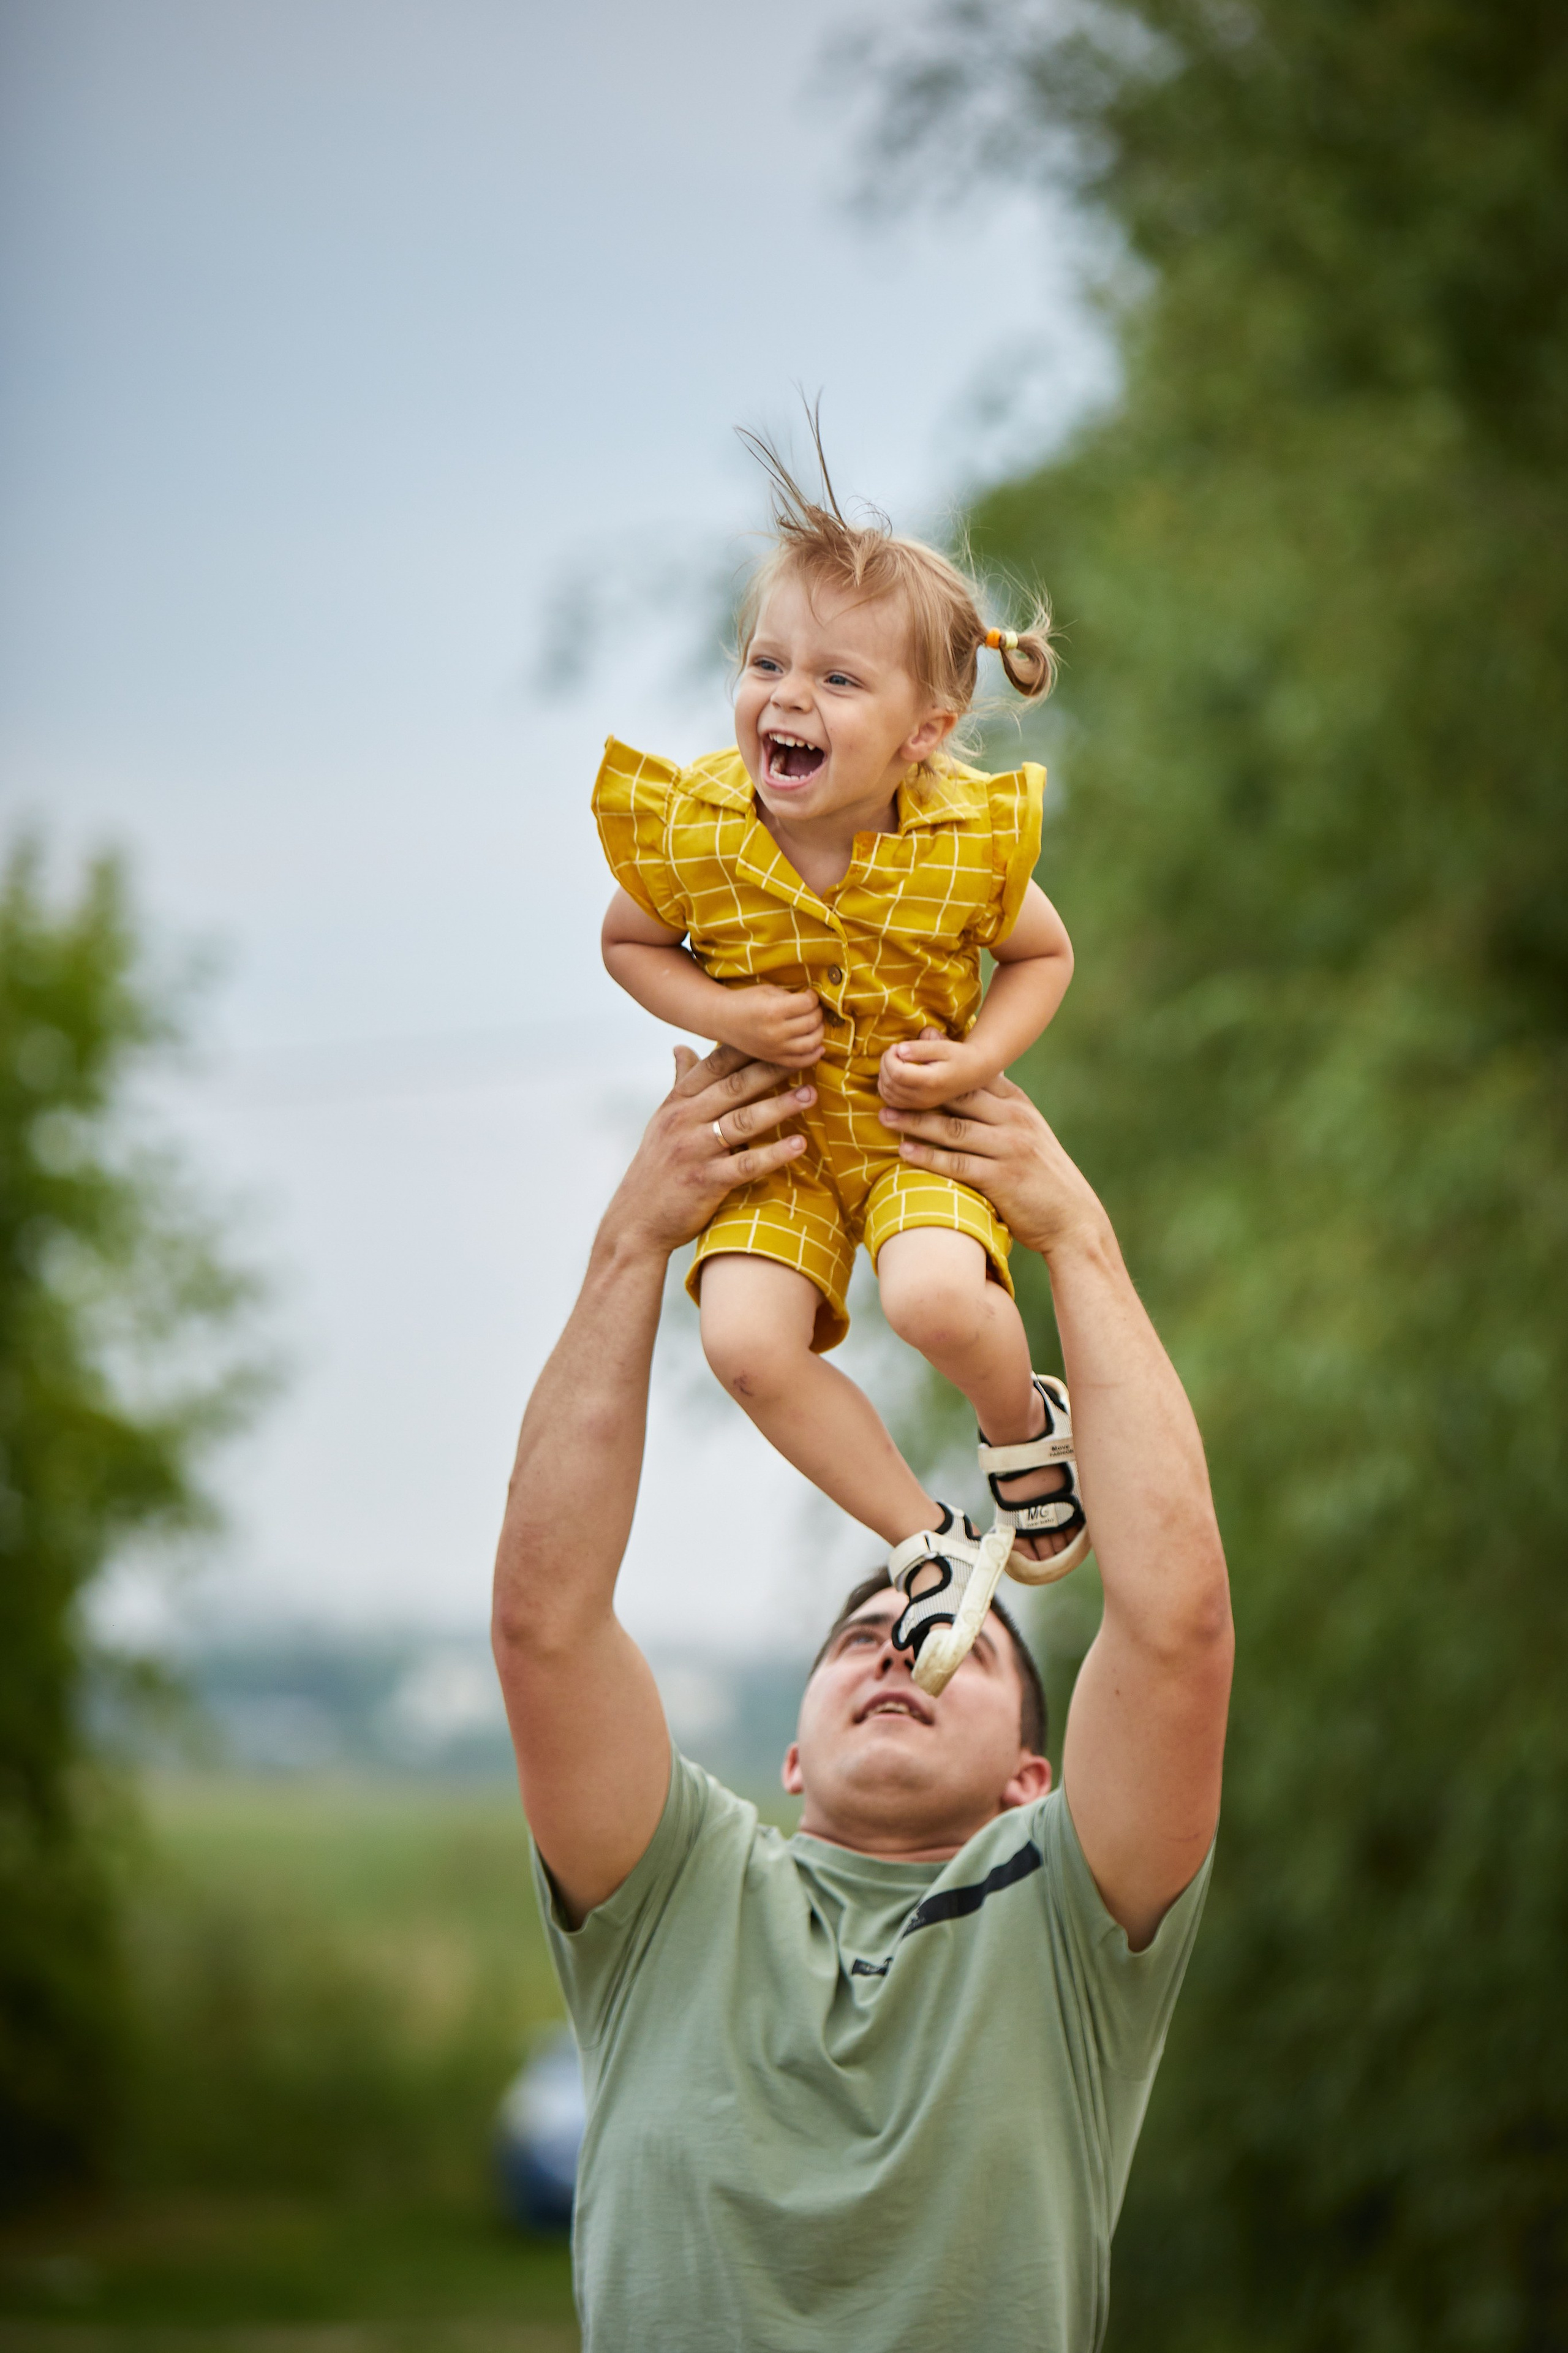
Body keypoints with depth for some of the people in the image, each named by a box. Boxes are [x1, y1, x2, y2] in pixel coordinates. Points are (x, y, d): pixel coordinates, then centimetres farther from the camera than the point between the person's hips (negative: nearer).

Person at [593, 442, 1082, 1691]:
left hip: (923, 1130, -2)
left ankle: (1029, 1428, 6)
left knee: (936, 1297, -31)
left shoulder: (968, 841, -18)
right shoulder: (692, 827, -16)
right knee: (745, 1341, -22)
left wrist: (978, 1057, -16)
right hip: (774, 1133, 2)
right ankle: (929, 1542, -2)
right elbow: (628, 942, 3)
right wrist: (722, 1015, -16)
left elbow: (1046, 954, 1)